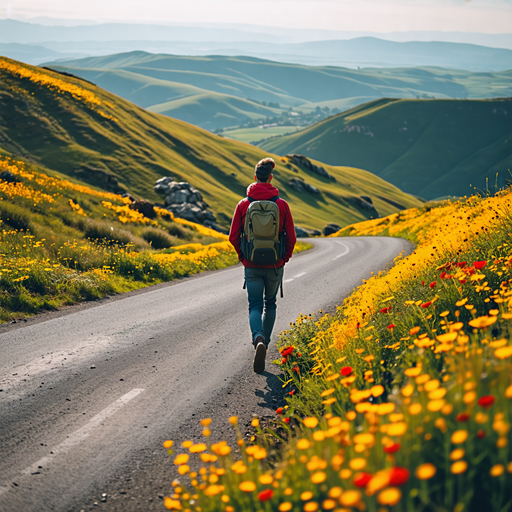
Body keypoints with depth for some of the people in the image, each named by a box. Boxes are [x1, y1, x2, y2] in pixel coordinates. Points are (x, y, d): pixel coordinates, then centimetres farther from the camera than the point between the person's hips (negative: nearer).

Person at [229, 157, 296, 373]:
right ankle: (264, 342, 25)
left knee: (255, 306, 1)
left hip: (252, 266, 0)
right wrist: (285, 258, 15)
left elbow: (233, 237, -2)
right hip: (274, 266, 0)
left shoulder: (244, 204, -4)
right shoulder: (281, 205, -6)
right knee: (270, 304, 21)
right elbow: (291, 238, -3)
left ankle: (259, 340, -26)